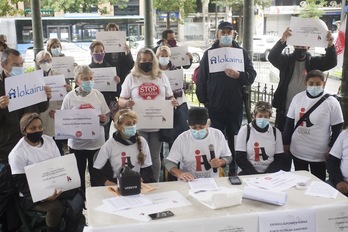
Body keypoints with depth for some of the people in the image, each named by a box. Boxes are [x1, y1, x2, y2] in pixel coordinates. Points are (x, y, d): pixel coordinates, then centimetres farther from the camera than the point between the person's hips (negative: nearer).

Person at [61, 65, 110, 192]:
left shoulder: (97, 94, 0)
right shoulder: (70, 97, -5)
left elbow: (107, 118, 6)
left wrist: (103, 119, -16)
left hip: (97, 143, 1)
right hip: (76, 144, -1)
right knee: (78, 177, 10)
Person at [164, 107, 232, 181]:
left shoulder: (218, 135, -2)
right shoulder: (182, 138, -7)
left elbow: (228, 157, 9)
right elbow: (169, 161, -6)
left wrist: (220, 162, -14)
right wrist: (180, 174, -25)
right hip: (189, 182, -1)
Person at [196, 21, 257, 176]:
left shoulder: (241, 52, 7)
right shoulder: (209, 53, 5)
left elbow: (252, 75, 1)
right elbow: (201, 79, 2)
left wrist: (238, 75, -18)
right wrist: (204, 100, -4)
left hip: (235, 105, 1)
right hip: (215, 105, -1)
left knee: (234, 138, 10)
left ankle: (233, 169, 22)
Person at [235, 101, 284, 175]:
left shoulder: (276, 132, 8)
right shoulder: (245, 130, 1)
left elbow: (279, 158, 7)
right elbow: (240, 158, -2)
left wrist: (267, 174, -8)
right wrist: (255, 174, -12)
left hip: (270, 174, 2)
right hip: (249, 174, -2)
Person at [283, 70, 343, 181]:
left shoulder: (331, 102, -12)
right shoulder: (298, 98, -3)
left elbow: (337, 128, -6)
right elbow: (289, 122, 5)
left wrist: (332, 150, -7)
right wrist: (286, 143, 6)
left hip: (319, 154, -3)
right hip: (297, 152, 3)